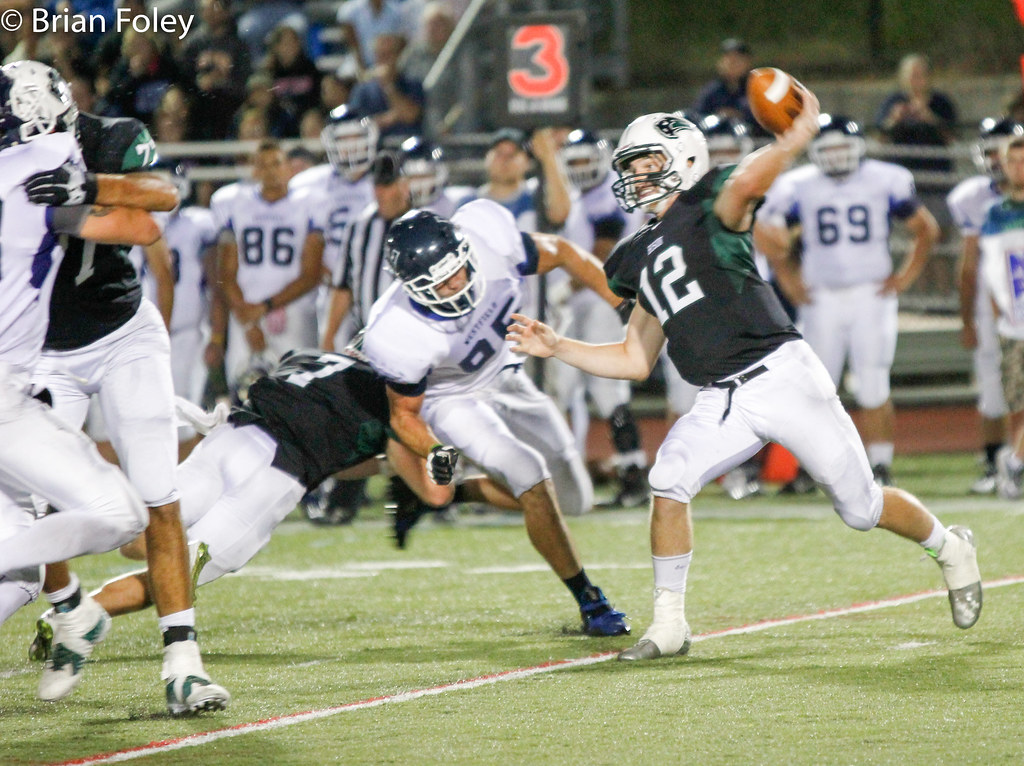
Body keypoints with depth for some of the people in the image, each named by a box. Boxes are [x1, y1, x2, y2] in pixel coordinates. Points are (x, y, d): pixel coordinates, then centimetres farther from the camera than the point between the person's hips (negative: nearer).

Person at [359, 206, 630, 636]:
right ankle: (589, 601, -8)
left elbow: (563, 255, -10)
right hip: (450, 399, -6)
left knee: (575, 498, 11)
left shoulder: (488, 240, -32)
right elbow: (404, 413, -18)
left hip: (503, 374, 6)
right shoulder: (399, 339, -39)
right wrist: (436, 456, -36)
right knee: (532, 480, -25)